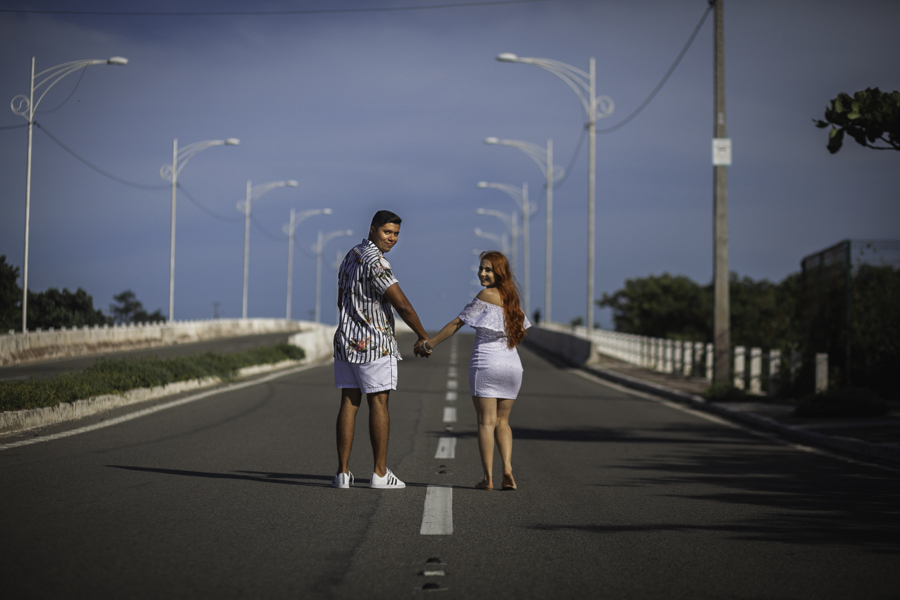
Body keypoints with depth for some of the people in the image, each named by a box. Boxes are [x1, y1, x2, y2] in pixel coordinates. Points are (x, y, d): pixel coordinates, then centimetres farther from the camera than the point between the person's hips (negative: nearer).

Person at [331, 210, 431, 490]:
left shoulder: (351, 255, 12)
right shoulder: (375, 262, -17)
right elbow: (403, 306, -19)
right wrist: (424, 338, -7)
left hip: (346, 340, 8)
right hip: (375, 344, -8)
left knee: (349, 403, 6)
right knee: (378, 404, 0)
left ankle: (343, 472, 4)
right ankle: (380, 473, 3)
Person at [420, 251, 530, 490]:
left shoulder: (486, 296, -10)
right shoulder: (511, 297, 10)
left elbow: (456, 323, -9)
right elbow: (522, 329, 20)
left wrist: (429, 343, -3)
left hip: (486, 363, -6)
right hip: (512, 365, 6)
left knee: (486, 421, -2)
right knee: (502, 421, 13)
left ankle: (488, 477, -5)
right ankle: (507, 468, -4)